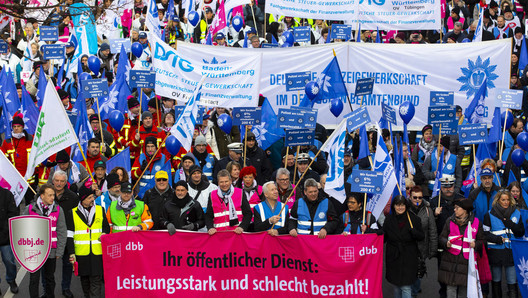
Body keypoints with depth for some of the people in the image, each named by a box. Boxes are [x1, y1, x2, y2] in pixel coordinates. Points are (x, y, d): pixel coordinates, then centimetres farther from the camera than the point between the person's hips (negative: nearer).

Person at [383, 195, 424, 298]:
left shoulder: (414, 219, -4)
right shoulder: (389, 219, 3)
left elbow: (422, 237, -4)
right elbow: (384, 237, 9)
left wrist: (413, 231, -23)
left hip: (408, 258, -3)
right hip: (393, 257, 3)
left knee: (405, 287, -7)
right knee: (396, 286, 13)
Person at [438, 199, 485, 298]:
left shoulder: (476, 222, 4)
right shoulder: (450, 221, 7)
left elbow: (481, 241, 10)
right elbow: (441, 238, 7)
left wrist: (475, 244, -11)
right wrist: (446, 243, -15)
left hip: (466, 260, -1)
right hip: (451, 260, 1)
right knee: (451, 288, -1)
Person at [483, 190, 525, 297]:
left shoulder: (516, 214, 9)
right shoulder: (490, 215, 3)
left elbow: (521, 233, 9)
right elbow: (485, 233, 0)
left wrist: (511, 225, -8)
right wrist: (497, 239, -15)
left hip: (511, 251, 1)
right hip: (495, 251, 0)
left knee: (512, 283, -5)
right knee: (496, 281, 11)